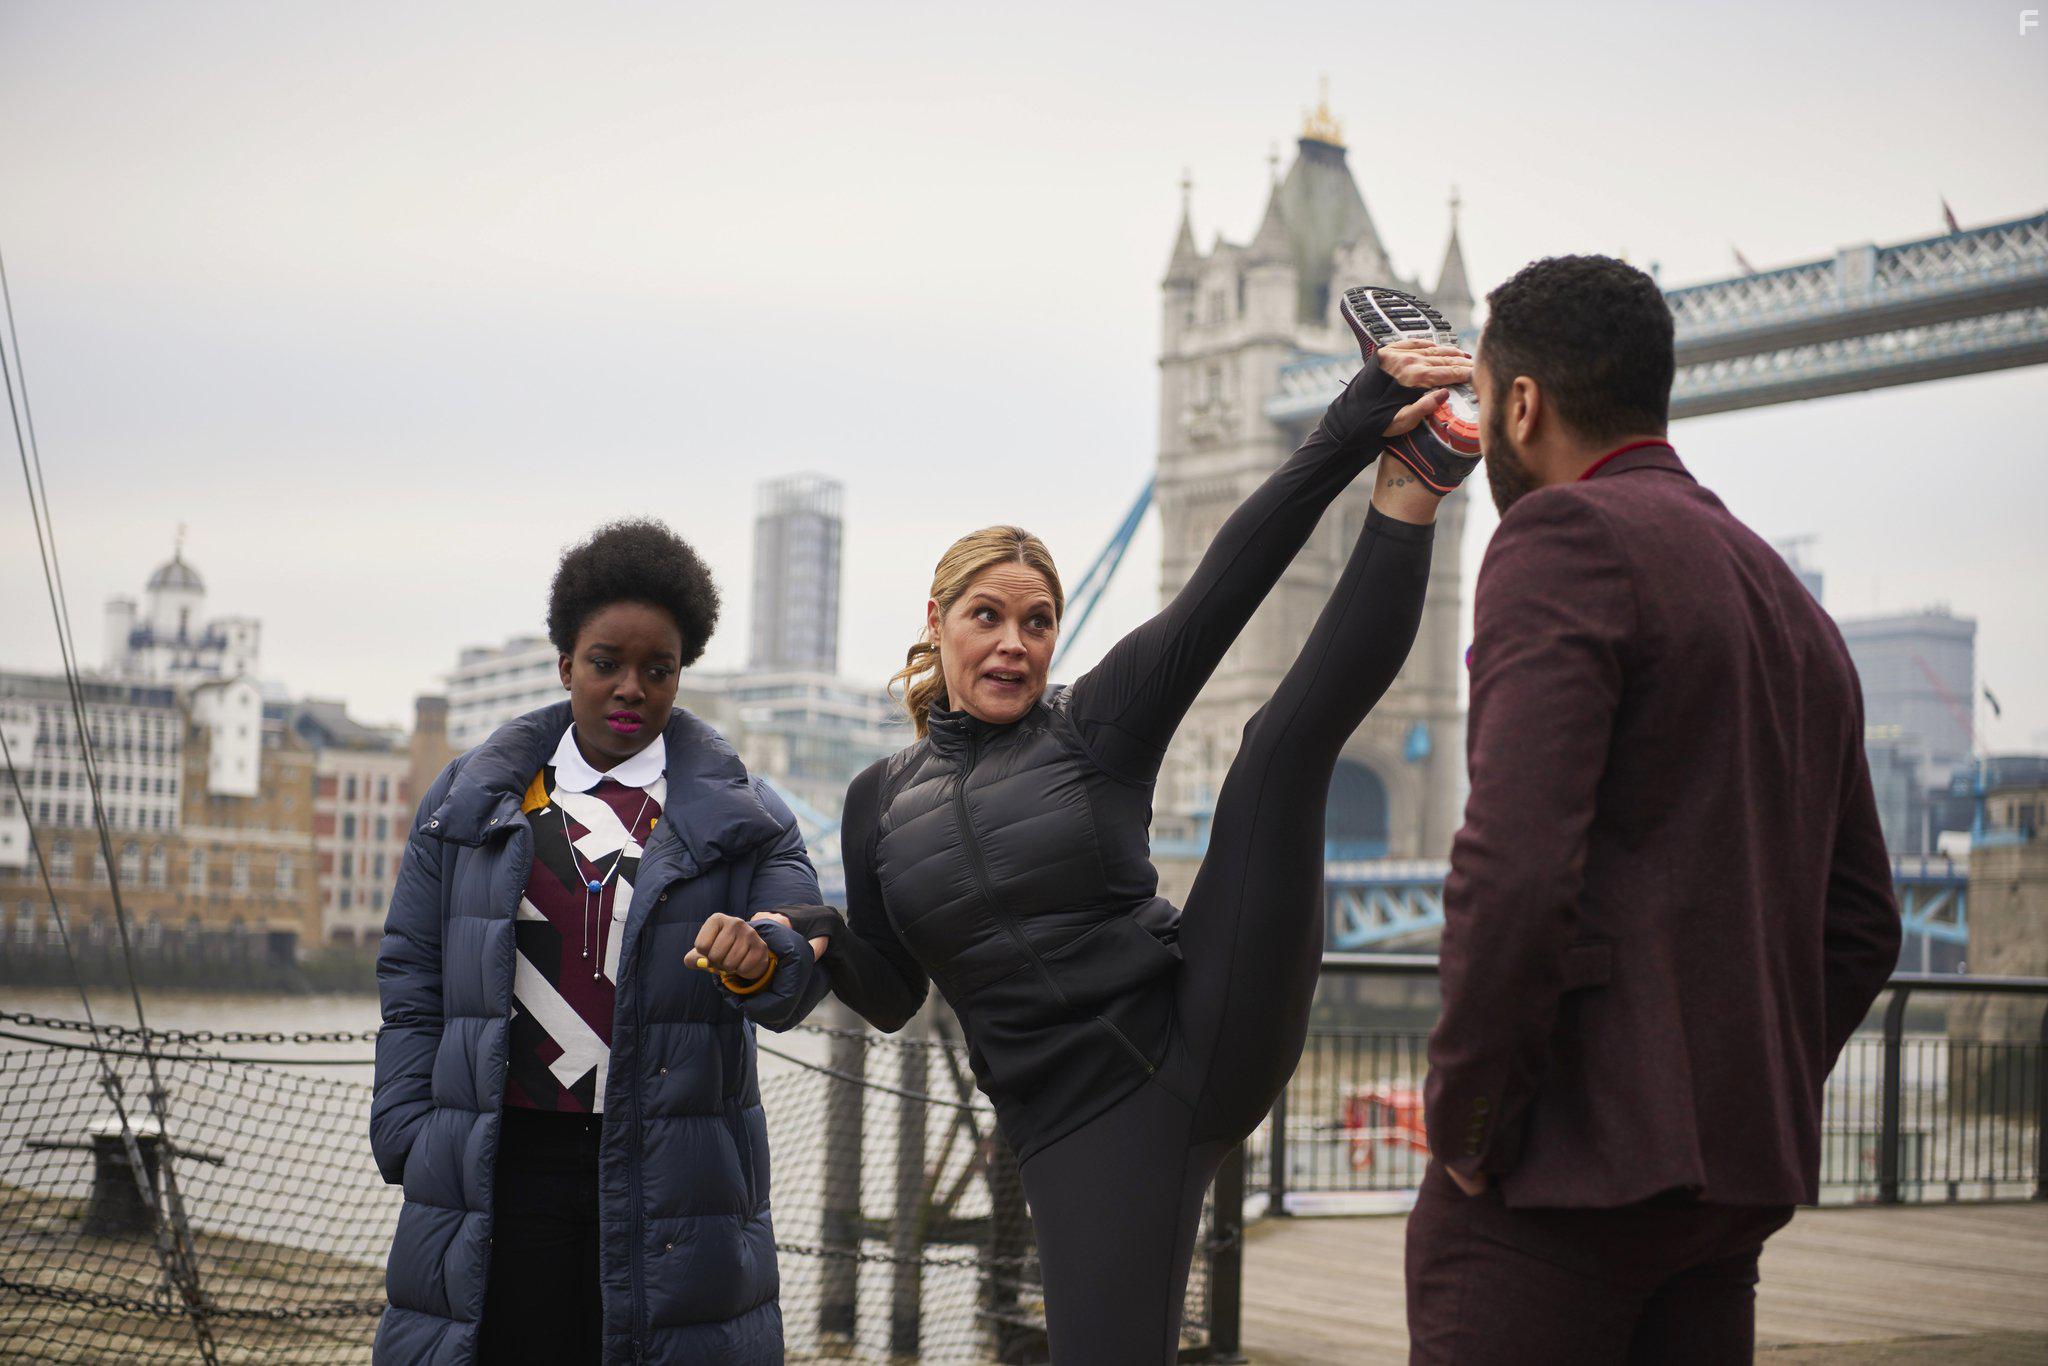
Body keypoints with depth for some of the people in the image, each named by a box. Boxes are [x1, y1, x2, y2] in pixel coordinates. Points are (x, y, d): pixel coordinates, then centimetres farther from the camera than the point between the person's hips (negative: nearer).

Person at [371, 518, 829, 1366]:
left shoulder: (739, 818, 8)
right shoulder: (471, 802, 12)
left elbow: (801, 974, -4)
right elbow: (412, 981, 12)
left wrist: (759, 958, -28)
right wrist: (411, 1138, 1)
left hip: (665, 1180, -1)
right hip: (503, 1165, 1)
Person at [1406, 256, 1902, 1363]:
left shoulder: (1565, 536, -7)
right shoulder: (1795, 608, 20)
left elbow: (1515, 868, -20)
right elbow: (1859, 928, 21)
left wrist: (1463, 1122, -11)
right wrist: (1750, 1104, 17)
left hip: (1567, 1161, -8)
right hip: (1739, 1186, 9)